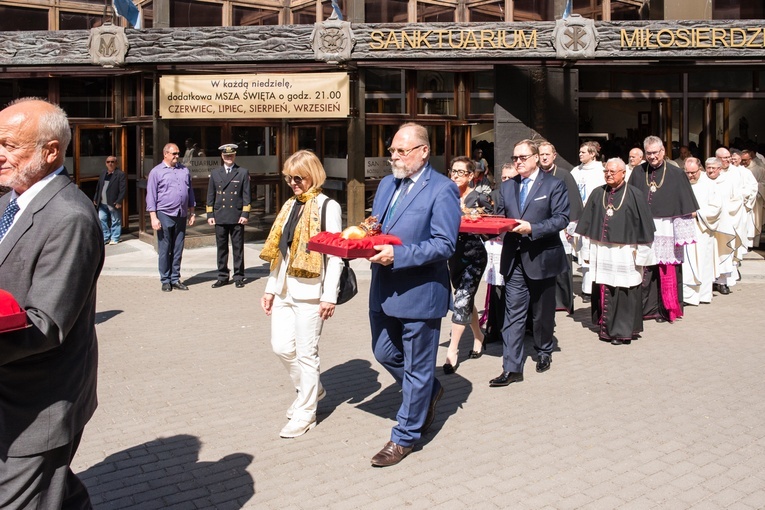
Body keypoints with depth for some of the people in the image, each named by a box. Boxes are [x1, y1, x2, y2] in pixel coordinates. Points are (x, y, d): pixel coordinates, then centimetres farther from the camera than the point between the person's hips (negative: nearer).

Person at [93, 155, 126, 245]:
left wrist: (118, 202, -18)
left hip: (114, 203, -6)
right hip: (102, 203, 6)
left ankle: (114, 239, 13)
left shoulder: (120, 174, -8)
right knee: (101, 220, 8)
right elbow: (98, 187, 18)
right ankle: (105, 238, 19)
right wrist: (96, 198, 14)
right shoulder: (103, 172, 13)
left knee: (115, 221, 3)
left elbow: (122, 189, -13)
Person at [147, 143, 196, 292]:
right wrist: (153, 217, -9)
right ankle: (165, 281, 9)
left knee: (178, 250, 8)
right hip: (165, 215, -4)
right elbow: (151, 196, -1)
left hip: (181, 215, 4)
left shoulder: (184, 170, 12)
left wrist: (191, 213, 14)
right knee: (164, 250, 1)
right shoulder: (156, 172, 0)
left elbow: (190, 192, 18)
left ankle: (175, 279, 16)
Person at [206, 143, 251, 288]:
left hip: (237, 217, -2)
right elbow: (210, 195, 12)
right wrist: (210, 215, 5)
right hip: (220, 217, 2)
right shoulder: (215, 173, 12)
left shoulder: (243, 173, 5)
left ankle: (239, 277, 10)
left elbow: (246, 195, 1)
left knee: (238, 248, 2)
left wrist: (245, 214, -7)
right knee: (221, 248, 6)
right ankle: (222, 277, 14)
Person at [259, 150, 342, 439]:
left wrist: (330, 296, -15)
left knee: (306, 353, 0)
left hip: (309, 290, -7)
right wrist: (270, 288, 14)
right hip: (284, 289, 7)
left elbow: (335, 254, -11)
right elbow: (278, 251, 16)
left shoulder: (327, 207, -6)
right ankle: (310, 389, 32)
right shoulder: (290, 206, 14)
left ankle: (305, 413, 13)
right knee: (281, 346, 8)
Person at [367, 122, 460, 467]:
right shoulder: (386, 184, 11)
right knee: (384, 353, 19)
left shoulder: (442, 189, -13)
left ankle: (405, 436, 21)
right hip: (384, 290, 8)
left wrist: (398, 255, -26)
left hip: (419, 292, -8)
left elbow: (444, 244, -19)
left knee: (417, 368, 6)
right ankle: (428, 392, 44)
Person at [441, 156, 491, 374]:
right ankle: (478, 336, 35)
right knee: (466, 299, 15)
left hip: (474, 256, -5)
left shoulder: (480, 198, -6)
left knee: (462, 300, -11)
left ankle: (452, 349, -6)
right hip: (455, 256, 5)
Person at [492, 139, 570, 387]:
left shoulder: (554, 185, -3)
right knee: (513, 313, -3)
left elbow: (561, 218, -11)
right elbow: (499, 216, 13)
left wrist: (532, 228, -22)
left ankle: (544, 352, 37)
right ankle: (511, 368, -2)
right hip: (514, 259, 3)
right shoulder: (507, 186, 11)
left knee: (542, 312, 14)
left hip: (542, 258, -3)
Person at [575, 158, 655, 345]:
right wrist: (588, 252, 6)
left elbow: (644, 227, -3)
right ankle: (606, 328, 21)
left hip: (625, 254, -3)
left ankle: (623, 331, 12)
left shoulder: (635, 195, -4)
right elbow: (588, 224, 9)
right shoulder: (597, 194, 6)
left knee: (623, 293, 1)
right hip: (601, 252, 4)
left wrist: (641, 256, -5)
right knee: (602, 291, 8)